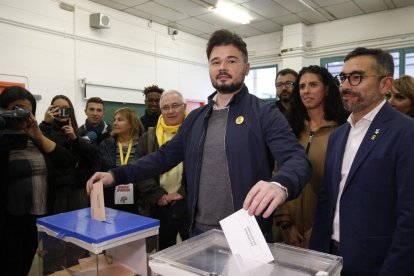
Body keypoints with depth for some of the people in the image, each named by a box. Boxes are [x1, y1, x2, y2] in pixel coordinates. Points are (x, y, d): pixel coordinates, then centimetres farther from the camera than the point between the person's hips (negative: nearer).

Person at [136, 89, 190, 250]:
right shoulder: (149, 137, 9)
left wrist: (183, 193, -13)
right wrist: (158, 195, -8)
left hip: (190, 205, -3)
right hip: (160, 206, 3)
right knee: (163, 251, 18)